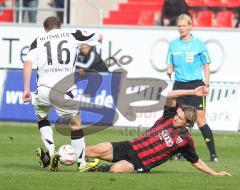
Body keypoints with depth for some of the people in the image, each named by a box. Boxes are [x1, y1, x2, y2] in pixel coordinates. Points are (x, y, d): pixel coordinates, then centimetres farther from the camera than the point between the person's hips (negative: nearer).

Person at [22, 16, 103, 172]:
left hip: (43, 89, 1)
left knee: (42, 117, 28)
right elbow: (99, 37, 24)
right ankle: (82, 163, 18)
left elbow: (28, 63, 0)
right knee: (75, 123, 16)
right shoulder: (72, 36, 13)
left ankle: (51, 152, 10)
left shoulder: (38, 41, 14)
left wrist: (26, 89, 0)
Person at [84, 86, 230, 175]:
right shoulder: (169, 117, 5)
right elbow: (170, 96, -7)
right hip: (129, 147, 4)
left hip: (139, 165, -4)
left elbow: (196, 162, 9)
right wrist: (193, 92, -10)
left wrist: (216, 173, 6)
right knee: (97, 150, -17)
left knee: (117, 168, -35)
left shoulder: (186, 141, -3)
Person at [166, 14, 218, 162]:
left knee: (200, 120, -9)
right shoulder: (173, 44, 10)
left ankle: (213, 154, -6)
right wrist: (169, 71, -7)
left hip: (195, 85, -4)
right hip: (179, 85, 4)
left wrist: (206, 84, -6)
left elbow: (206, 65, 3)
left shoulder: (199, 44, -1)